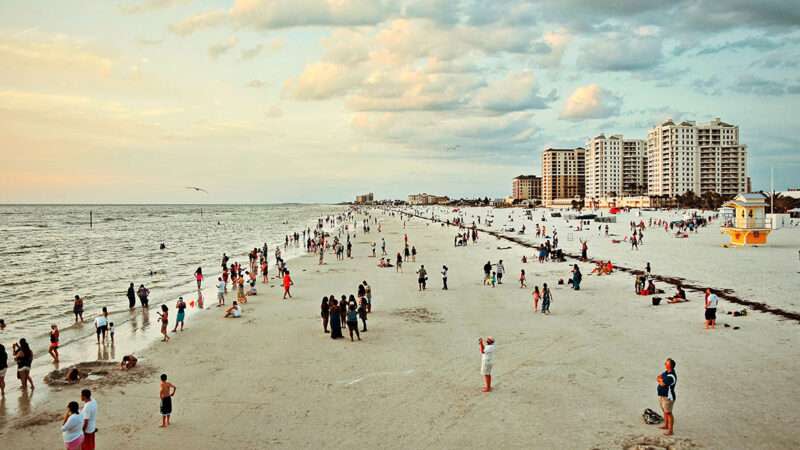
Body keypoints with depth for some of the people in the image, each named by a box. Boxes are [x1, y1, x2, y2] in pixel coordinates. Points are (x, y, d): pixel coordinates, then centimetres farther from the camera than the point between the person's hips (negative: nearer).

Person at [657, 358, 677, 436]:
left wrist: (660, 380, -7)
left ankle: (670, 431, -2)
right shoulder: (666, 372, 5)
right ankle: (666, 425, 39)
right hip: (662, 395, 10)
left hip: (668, 397, -10)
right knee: (664, 411, 23)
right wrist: (662, 380, -12)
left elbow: (662, 384, -26)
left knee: (668, 413, -6)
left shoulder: (671, 376, -26)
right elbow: (657, 378, 9)